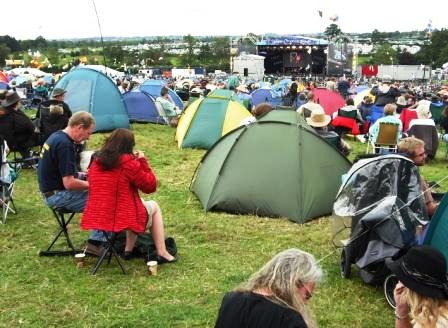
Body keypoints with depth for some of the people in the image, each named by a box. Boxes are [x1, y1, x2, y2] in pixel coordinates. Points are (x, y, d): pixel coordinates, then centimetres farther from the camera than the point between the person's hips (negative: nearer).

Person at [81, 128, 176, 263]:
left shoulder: (96, 161, 4)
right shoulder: (128, 162, -16)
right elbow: (150, 186, -6)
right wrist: (143, 162, 3)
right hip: (122, 218, -7)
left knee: (137, 202, 32)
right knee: (154, 206, 22)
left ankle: (128, 250, 29)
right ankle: (162, 253, 20)